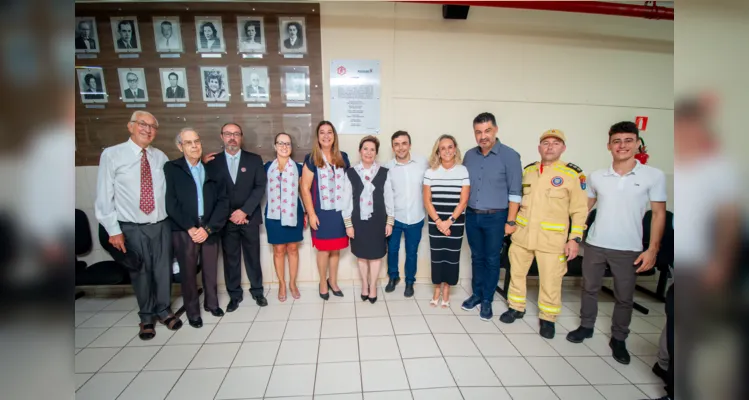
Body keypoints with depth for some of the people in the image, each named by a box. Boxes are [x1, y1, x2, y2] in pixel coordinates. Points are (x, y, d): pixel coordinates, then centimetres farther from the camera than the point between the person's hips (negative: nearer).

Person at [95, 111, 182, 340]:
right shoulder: (111, 155, -6)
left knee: (163, 271, 13)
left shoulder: (161, 157, 3)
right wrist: (113, 229, -8)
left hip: (162, 225, 2)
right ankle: (146, 317, 33)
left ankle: (164, 311, 35)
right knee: (140, 274, 12)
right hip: (132, 228, -2)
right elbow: (104, 196, -6)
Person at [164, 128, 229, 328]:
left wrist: (208, 228, -9)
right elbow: (170, 202, -6)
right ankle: (192, 312, 24)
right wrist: (189, 228, -12)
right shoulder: (171, 168, 1)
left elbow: (222, 201, 1)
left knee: (210, 269, 12)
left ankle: (211, 303, 34)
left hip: (209, 228, 2)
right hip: (183, 230, -2)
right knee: (188, 272, 7)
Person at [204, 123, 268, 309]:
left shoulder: (254, 159, 2)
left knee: (253, 257, 10)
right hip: (226, 219, 0)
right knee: (230, 259, 9)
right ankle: (234, 295, 24)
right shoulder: (213, 161, 3)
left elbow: (260, 187, -4)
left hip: (249, 217, 0)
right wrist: (229, 214, -8)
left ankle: (257, 291, 26)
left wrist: (244, 211, -13)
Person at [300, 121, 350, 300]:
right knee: (324, 250, 8)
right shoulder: (311, 159, -5)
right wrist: (311, 213, -9)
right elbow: (305, 188, -6)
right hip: (322, 211, -3)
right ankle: (323, 282, 30)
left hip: (340, 210, 3)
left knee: (336, 249, 14)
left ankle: (333, 281, 34)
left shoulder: (343, 157, 5)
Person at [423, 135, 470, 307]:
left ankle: (446, 289, 23)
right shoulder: (430, 172, 0)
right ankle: (437, 288, 23)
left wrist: (449, 221, -11)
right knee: (436, 255, 5)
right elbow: (427, 201, -1)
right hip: (435, 223, 1)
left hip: (456, 223, 0)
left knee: (452, 256, 6)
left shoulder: (463, 171, -2)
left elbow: (463, 201, -5)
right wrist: (439, 222, -9)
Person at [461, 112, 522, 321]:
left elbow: (515, 192, -9)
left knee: (492, 260, 8)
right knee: (477, 257, 15)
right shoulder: (469, 155, 3)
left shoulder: (509, 156, -10)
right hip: (472, 216, 4)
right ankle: (476, 294, 31)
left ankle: (487, 300, 23)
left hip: (495, 218, -4)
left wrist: (510, 221, -10)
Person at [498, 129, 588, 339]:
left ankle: (547, 318, 26)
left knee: (551, 281, 5)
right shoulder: (528, 170, 7)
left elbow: (579, 210, -5)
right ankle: (516, 308, 35)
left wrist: (575, 238, -10)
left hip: (552, 239, -4)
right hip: (522, 234, 4)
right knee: (516, 273, 15)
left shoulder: (573, 174, -6)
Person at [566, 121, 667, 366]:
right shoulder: (596, 176, 1)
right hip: (594, 244, 2)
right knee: (589, 289, 15)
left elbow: (659, 214, -2)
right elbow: (584, 207, 11)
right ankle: (586, 327, 33)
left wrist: (653, 249, -8)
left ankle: (618, 339, 29)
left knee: (624, 298, 11)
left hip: (629, 249, -2)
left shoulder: (654, 176, -5)